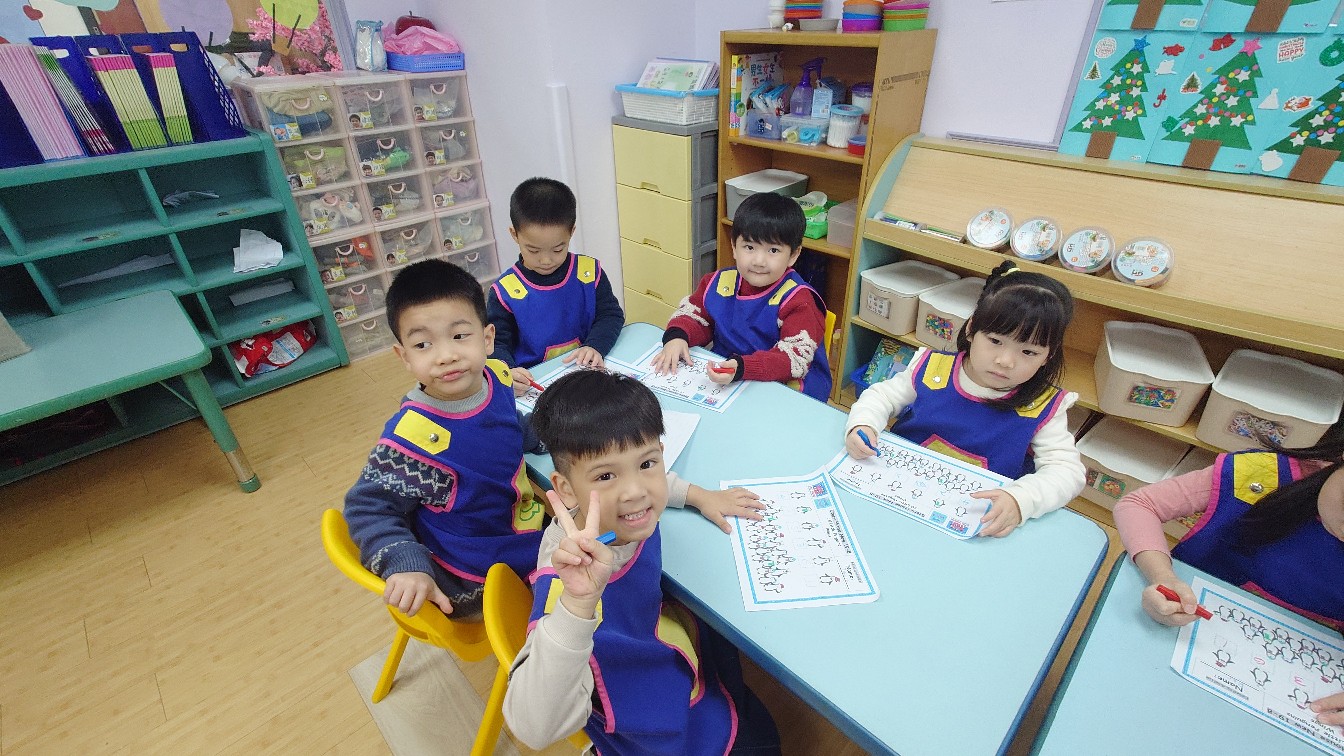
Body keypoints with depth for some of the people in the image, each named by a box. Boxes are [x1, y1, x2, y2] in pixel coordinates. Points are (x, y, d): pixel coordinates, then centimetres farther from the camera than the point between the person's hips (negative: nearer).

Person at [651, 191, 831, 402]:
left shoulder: (797, 300, -15)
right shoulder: (719, 282, 3)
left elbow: (795, 358, -24)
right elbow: (693, 315, 15)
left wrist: (742, 368, -39)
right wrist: (677, 336, -9)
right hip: (721, 379, 4)